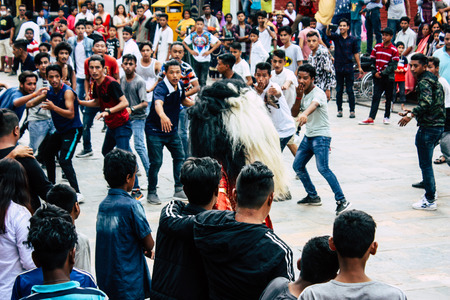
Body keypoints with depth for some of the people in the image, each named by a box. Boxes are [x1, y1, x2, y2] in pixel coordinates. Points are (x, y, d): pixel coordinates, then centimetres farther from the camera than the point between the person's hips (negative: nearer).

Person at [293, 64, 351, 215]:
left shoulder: (318, 93, -17)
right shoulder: (304, 94, 10)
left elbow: (314, 104, -41)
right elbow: (294, 113, 13)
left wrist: (305, 114, -63)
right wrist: (298, 96, -2)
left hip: (321, 136, -9)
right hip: (308, 136, 9)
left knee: (323, 168, -20)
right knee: (297, 166, 10)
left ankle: (342, 201, -17)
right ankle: (313, 197, 26)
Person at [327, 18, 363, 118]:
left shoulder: (352, 40, 5)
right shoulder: (336, 37, 4)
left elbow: (356, 54, 8)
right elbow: (328, 34, -17)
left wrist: (359, 67, 5)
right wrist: (328, 27, -40)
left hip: (349, 67, -1)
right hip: (338, 67, 1)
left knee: (349, 90, 0)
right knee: (339, 90, 6)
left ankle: (352, 111, 6)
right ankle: (339, 110, 13)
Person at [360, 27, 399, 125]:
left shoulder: (394, 50, -4)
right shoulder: (377, 47, 9)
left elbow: (393, 65, -8)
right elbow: (372, 61, 11)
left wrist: (382, 73, -13)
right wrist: (374, 72, -3)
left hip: (389, 77, -2)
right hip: (377, 77, 2)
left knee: (389, 98, 7)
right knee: (376, 97, -4)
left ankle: (387, 117, 18)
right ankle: (371, 118, -9)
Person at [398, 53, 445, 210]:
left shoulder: (424, 82, -14)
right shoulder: (433, 80, 17)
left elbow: (427, 102, -31)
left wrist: (411, 115, -27)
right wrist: (412, 111, 19)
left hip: (428, 127, -10)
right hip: (439, 125, 10)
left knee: (425, 164, -4)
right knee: (427, 162, 22)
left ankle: (430, 201, -1)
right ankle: (431, 192, 30)